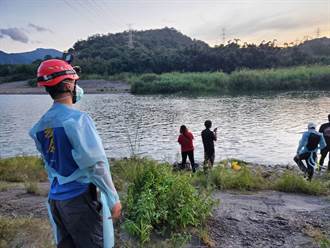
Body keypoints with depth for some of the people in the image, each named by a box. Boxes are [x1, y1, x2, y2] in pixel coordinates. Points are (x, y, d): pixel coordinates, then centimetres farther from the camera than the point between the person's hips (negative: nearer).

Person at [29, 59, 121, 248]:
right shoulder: (77, 119, -19)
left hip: (56, 198, 7)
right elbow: (96, 164, -21)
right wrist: (113, 198, -15)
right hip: (80, 197, -7)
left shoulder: (41, 125, 4)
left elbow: (51, 164, 12)